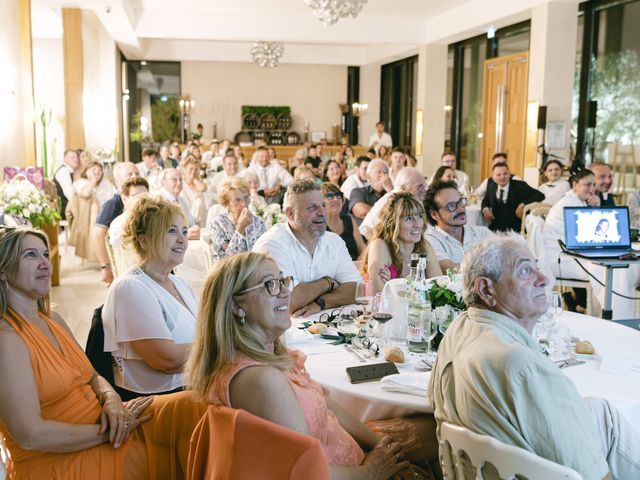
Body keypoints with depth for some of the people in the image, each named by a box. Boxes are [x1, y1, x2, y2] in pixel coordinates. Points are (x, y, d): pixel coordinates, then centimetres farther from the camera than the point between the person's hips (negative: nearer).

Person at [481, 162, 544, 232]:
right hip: (495, 228, 4)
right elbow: (485, 201, 27)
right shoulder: (491, 186, 10)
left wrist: (523, 205, -21)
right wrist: (485, 209, 3)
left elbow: (540, 195, -8)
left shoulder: (520, 186, -3)